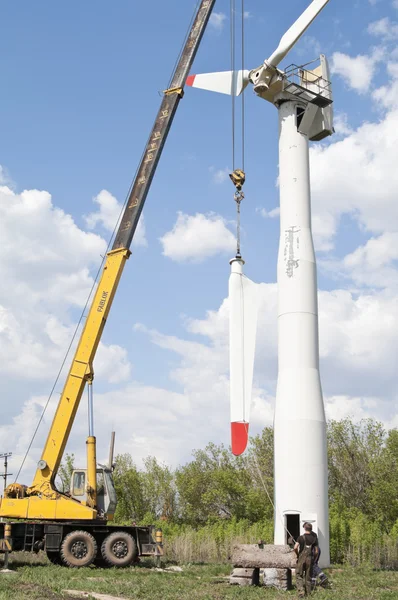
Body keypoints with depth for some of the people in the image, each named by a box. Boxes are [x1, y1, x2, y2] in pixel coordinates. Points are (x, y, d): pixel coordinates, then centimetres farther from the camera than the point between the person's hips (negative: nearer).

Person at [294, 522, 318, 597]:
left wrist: (297, 554, 2)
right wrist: (314, 559, 15)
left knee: (299, 575, 3)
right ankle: (308, 592, 17)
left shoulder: (301, 537, -7)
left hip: (302, 558, -3)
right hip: (310, 559, 3)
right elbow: (316, 551, 4)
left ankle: (301, 592, -9)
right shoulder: (314, 538, 3)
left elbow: (295, 547, -15)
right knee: (308, 576, 13)